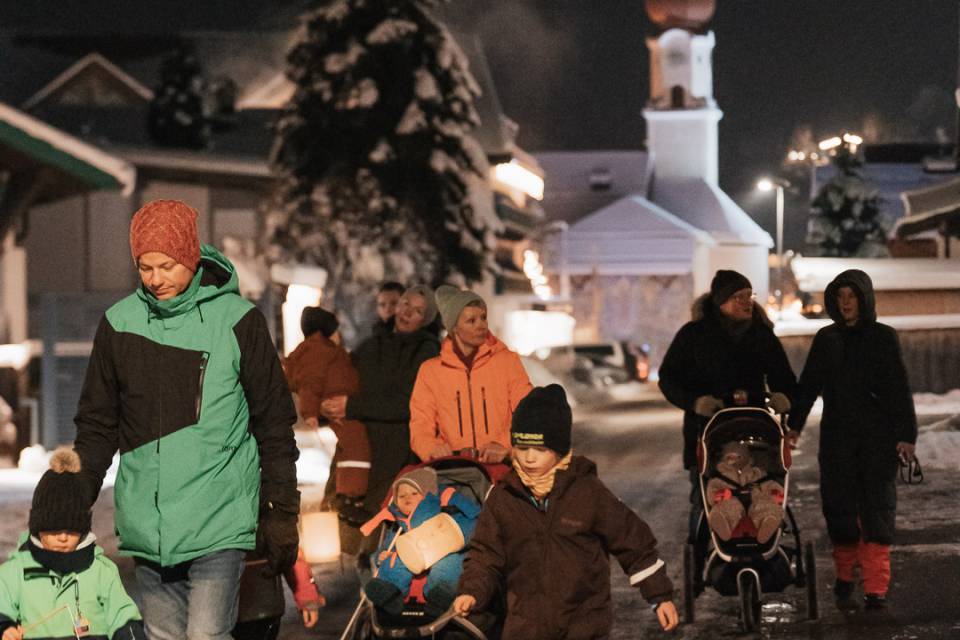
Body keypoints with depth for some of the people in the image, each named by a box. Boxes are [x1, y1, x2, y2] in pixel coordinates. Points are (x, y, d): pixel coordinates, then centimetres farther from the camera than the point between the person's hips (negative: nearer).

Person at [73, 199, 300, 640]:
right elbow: (96, 424, 14)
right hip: (147, 526, 4)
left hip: (219, 521, -4)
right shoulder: (119, 323, 5)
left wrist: (281, 511, -1)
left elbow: (275, 424, 1)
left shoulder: (237, 321, -4)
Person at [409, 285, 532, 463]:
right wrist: (433, 448, -13)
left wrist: (504, 446, -15)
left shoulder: (508, 361, 12)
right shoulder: (430, 370, 15)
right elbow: (421, 427, 9)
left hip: (501, 464, 0)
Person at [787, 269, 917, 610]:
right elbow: (808, 386, 10)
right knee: (840, 507, 1)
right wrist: (793, 425, 0)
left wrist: (906, 435, -8)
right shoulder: (826, 339, 9)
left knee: (877, 509, -6)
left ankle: (876, 588, -8)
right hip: (837, 435, 2)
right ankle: (844, 579, 14)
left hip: (878, 435, -2)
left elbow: (900, 389, 0)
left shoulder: (884, 337, 2)